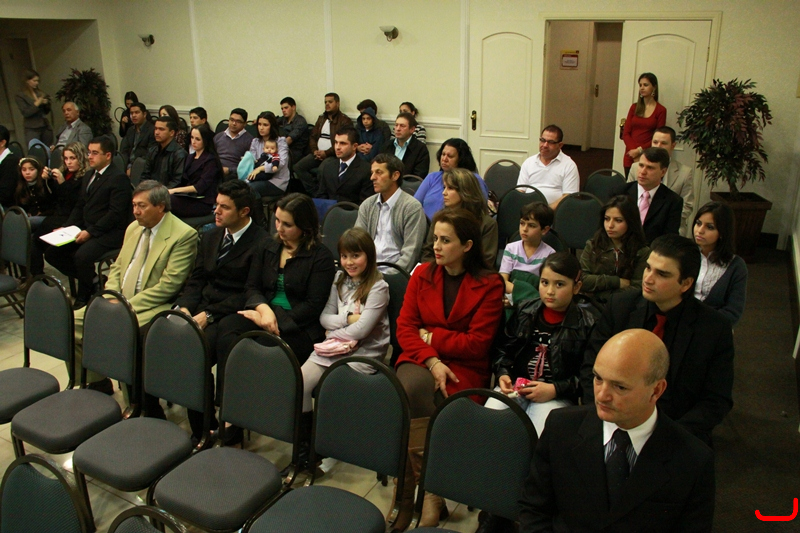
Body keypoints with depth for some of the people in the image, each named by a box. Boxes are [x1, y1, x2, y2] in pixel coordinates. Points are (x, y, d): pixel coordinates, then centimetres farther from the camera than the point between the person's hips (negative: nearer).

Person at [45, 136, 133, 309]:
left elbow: (116, 213, -18)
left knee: (81, 255, -31)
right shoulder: (88, 177, 19)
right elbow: (80, 207, 20)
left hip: (110, 232, -9)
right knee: (52, 252, -2)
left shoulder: (119, 178, -10)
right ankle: (91, 280, 9)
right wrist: (66, 228, 4)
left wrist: (90, 232, -21)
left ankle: (83, 298, -5)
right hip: (86, 229, 9)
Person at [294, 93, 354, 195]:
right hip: (318, 153, 7)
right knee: (298, 167, -10)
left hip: (333, 155, -7)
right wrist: (315, 151, -3)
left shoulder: (345, 121, -3)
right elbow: (313, 137, 17)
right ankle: (315, 192, -9)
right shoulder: (321, 118, 20)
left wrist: (326, 153, -18)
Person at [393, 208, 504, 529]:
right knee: (412, 387, -31)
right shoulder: (422, 274, 8)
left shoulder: (489, 285, -2)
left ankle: (408, 496, -7)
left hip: (464, 367, -2)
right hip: (420, 359, 3)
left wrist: (431, 337, -5)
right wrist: (431, 361, -13)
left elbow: (477, 343, -7)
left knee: (410, 406, -26)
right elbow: (404, 327, 2)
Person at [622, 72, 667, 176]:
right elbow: (626, 133, 5)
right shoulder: (634, 107, 10)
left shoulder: (661, 110, 0)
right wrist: (634, 150, -10)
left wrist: (640, 150, -12)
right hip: (631, 156, 3)